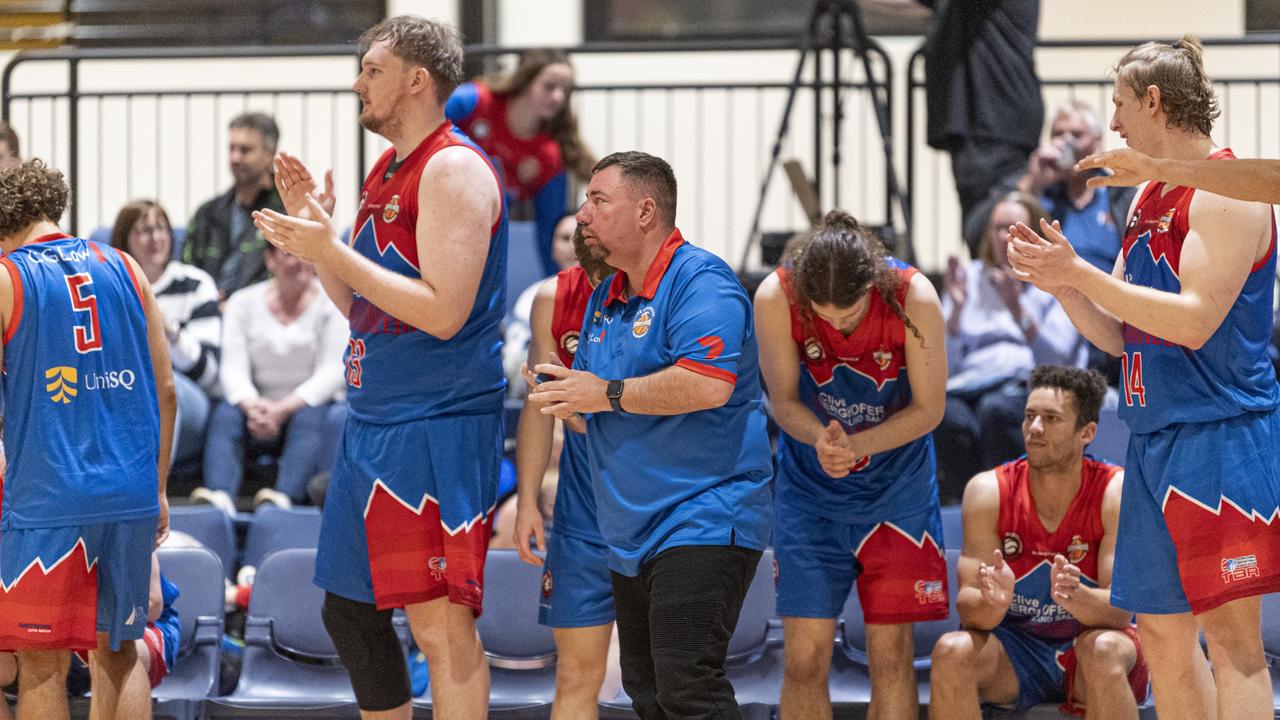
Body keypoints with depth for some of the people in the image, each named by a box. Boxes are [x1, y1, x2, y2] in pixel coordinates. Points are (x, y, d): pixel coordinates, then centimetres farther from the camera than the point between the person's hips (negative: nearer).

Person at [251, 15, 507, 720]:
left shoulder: (454, 169, -13)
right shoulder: (388, 172, 16)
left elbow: (443, 312, -22)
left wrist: (330, 250, -19)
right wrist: (314, 224, 9)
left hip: (436, 424, -10)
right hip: (373, 421, 10)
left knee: (440, 623, -9)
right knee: (349, 608, 14)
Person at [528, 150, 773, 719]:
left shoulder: (699, 282, -12)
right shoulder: (604, 299, 18)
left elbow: (708, 385, -28)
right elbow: (595, 414, 27)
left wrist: (609, 394, -17)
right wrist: (571, 403, 2)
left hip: (701, 519, -10)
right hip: (632, 535, 10)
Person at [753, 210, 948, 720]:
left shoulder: (914, 298, -21)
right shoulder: (776, 298, -19)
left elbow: (928, 408, -12)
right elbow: (783, 399, -7)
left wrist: (854, 445, -26)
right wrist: (820, 438, -29)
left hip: (895, 489, 0)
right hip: (809, 490, 1)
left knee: (891, 653, 0)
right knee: (804, 657, -3)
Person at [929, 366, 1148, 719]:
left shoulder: (1117, 492, -13)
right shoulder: (988, 491, -9)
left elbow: (1122, 609, -19)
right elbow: (967, 607, -13)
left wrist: (1076, 597, -42)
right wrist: (994, 602, -38)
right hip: (1014, 650, 2)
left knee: (1103, 650, -36)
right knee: (951, 651, -29)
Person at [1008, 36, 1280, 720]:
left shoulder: (1225, 190, -10)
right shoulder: (1148, 197, 18)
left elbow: (1194, 319, -20)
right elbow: (1119, 336, 20)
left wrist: (1080, 273, -17)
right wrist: (1061, 283, 3)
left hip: (1221, 435, -9)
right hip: (1154, 441, 9)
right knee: (1161, 635, 11)